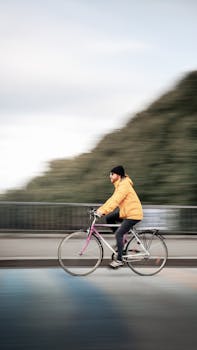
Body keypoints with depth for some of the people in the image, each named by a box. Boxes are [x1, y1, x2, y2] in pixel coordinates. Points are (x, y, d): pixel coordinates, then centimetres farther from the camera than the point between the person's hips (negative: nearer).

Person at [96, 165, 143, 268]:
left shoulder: (124, 185, -17)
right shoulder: (119, 185, 14)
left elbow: (116, 201, -27)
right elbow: (112, 199, 12)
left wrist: (103, 211, -33)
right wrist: (100, 209, 3)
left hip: (134, 214, -10)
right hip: (126, 212, 10)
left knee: (119, 233, -15)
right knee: (109, 218, 7)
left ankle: (119, 260, -9)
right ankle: (121, 241, 13)